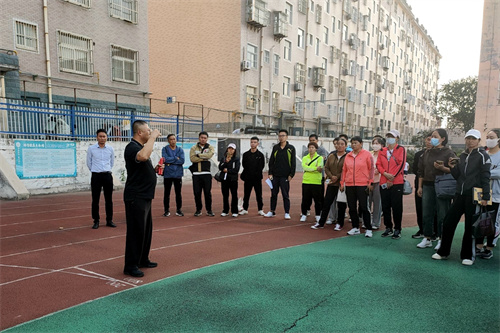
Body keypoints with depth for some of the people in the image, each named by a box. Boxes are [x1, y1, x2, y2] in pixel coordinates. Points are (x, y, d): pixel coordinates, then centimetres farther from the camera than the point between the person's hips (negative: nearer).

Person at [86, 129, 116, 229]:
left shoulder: (110, 149, 3)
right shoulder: (91, 149, -2)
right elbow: (89, 163, 9)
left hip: (107, 175, 2)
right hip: (96, 176, -2)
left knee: (109, 199, 6)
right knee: (95, 199, 1)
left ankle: (109, 220, 16)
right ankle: (96, 221, 11)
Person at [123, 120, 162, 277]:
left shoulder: (140, 147, 18)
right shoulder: (132, 147, -15)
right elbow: (143, 156, -39)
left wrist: (154, 170, 8)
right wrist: (152, 137, -27)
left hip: (144, 196, 10)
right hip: (136, 197, -10)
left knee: (146, 229, 16)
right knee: (136, 231, -4)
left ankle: (142, 259, 29)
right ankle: (130, 266, 6)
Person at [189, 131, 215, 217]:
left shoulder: (210, 148, 9)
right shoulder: (194, 148, 10)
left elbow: (209, 155, -14)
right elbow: (192, 158, -8)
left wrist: (199, 155, -7)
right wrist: (204, 158, -10)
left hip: (206, 173, -1)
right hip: (196, 174, 1)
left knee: (208, 192, 0)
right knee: (197, 193, 4)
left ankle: (209, 210, 12)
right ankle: (198, 210, 17)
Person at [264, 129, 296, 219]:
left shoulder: (291, 148, 0)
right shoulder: (275, 147, 8)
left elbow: (293, 162, -1)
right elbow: (271, 161, 8)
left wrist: (291, 175, -8)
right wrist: (270, 173, 0)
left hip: (285, 176, -3)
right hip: (275, 176, 3)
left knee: (285, 195, 1)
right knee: (273, 194, 10)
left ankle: (287, 213, 9)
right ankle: (272, 211, 20)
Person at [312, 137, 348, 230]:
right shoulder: (331, 156, 11)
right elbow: (326, 167, 8)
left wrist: (337, 177, -14)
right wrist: (331, 176, -8)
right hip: (331, 184, 4)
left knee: (341, 205, 6)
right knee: (326, 203, 5)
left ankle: (340, 223, 20)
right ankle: (321, 223, 13)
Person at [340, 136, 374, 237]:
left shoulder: (367, 154, -1)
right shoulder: (348, 156, 12)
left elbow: (371, 169, -3)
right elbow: (344, 170, 15)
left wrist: (370, 182, -9)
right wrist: (342, 183, 11)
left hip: (362, 185, -5)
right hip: (349, 185, 5)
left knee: (364, 207, -2)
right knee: (352, 208, 9)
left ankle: (368, 229, 8)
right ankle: (355, 228, 20)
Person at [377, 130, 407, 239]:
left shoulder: (401, 149, 2)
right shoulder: (382, 151, 14)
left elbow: (401, 164, -7)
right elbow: (378, 164, 8)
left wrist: (392, 178, -12)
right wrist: (385, 173, -11)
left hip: (397, 182, -4)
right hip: (384, 183, 4)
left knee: (396, 206, -1)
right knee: (385, 206, 8)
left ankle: (397, 229, 9)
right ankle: (388, 228, 19)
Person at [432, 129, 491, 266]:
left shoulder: (482, 155, -3)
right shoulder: (462, 155, 15)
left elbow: (485, 177, -9)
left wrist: (485, 197, -14)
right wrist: (453, 167, -1)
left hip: (474, 196, -6)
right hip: (460, 194, 6)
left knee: (470, 226, 2)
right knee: (448, 222, 5)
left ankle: (468, 256, 16)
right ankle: (443, 252, 16)